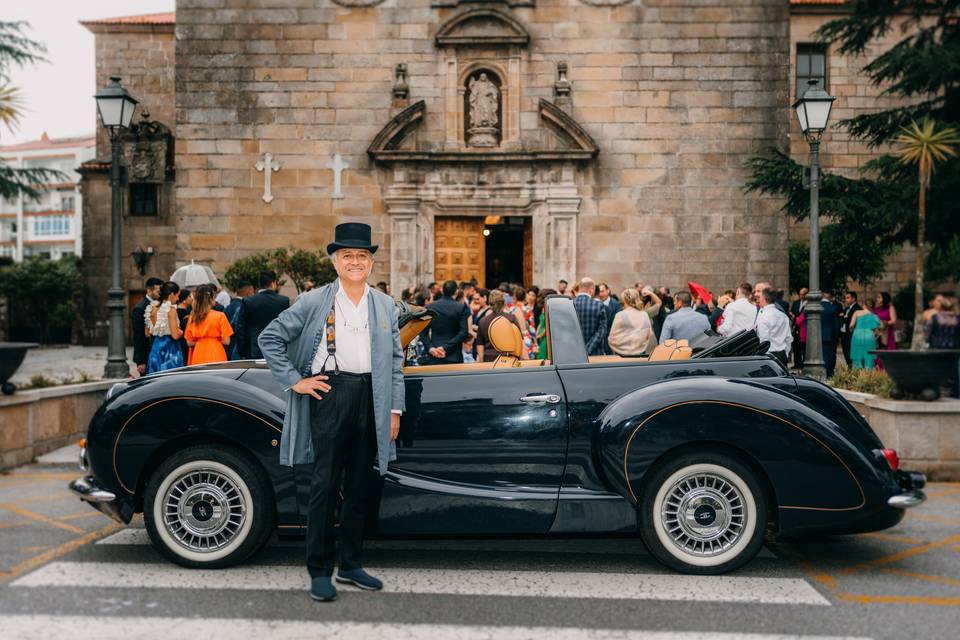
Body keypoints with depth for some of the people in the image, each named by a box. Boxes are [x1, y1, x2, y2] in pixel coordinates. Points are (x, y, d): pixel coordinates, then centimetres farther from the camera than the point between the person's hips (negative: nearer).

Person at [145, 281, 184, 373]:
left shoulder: (152, 308, 8)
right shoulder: (171, 309, -12)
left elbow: (147, 333, 14)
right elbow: (175, 335, -17)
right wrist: (181, 331, 3)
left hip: (154, 349, 7)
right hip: (169, 350, -7)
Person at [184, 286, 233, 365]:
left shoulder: (192, 317, 2)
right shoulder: (220, 316, -6)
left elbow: (189, 343, 6)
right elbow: (226, 341, -6)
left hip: (198, 358, 3)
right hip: (216, 357, -3)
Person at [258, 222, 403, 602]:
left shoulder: (385, 305, 9)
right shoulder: (314, 302, -2)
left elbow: (395, 360, 10)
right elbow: (270, 338, 1)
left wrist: (394, 409, 6)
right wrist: (294, 381, -5)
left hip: (371, 397, 4)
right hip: (330, 392, -4)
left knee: (361, 486, 11)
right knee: (325, 485, -1)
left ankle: (350, 564, 24)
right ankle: (319, 571, 10)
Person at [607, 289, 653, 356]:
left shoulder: (620, 315, -11)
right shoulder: (645, 315, 0)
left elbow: (612, 337, -5)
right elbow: (649, 335, 7)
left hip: (622, 354, -4)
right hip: (640, 353, 4)